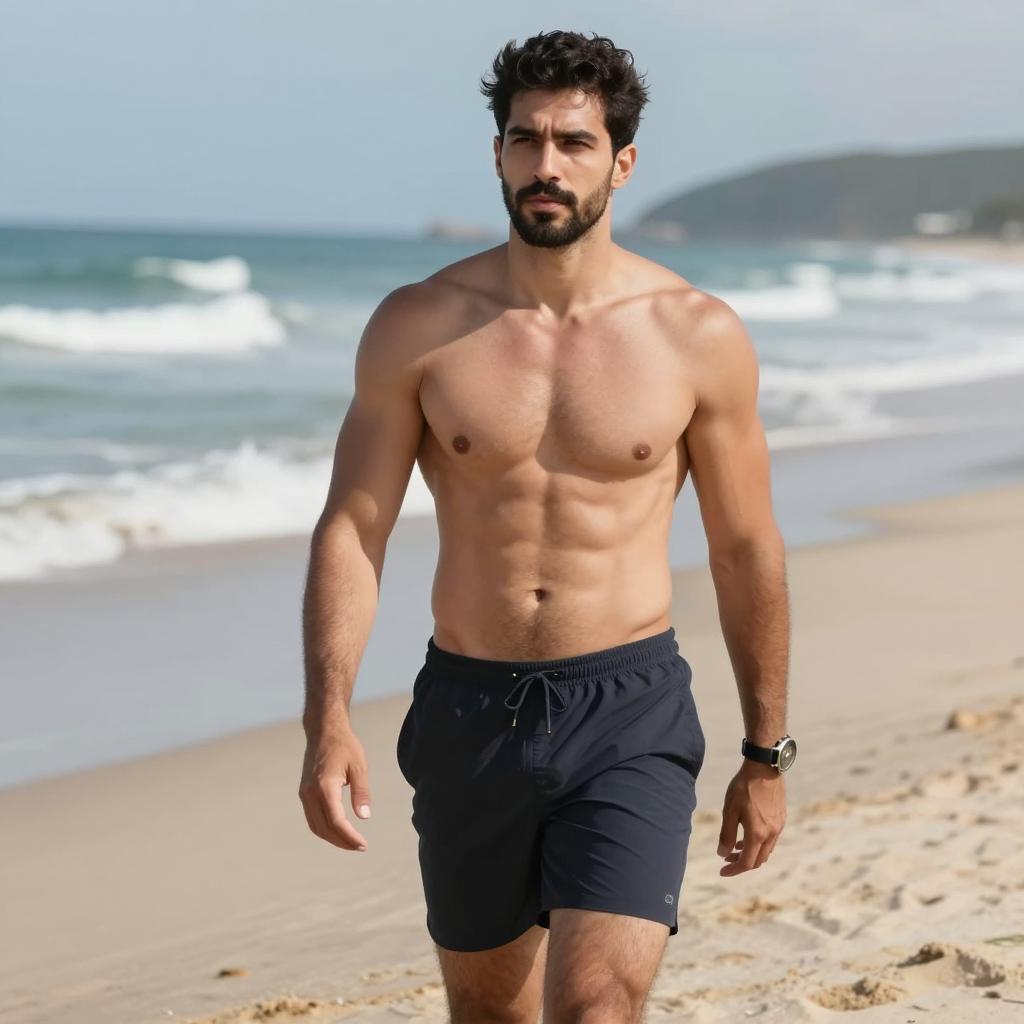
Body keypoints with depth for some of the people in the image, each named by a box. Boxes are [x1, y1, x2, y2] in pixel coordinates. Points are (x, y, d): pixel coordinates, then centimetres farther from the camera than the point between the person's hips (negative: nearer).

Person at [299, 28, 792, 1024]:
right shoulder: (417, 326, -3)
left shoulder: (698, 336, -4)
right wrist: (327, 720, -16)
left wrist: (765, 754, 9)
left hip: (629, 715, -2)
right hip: (467, 710, 2)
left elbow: (745, 550, 5)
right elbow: (351, 528, -3)